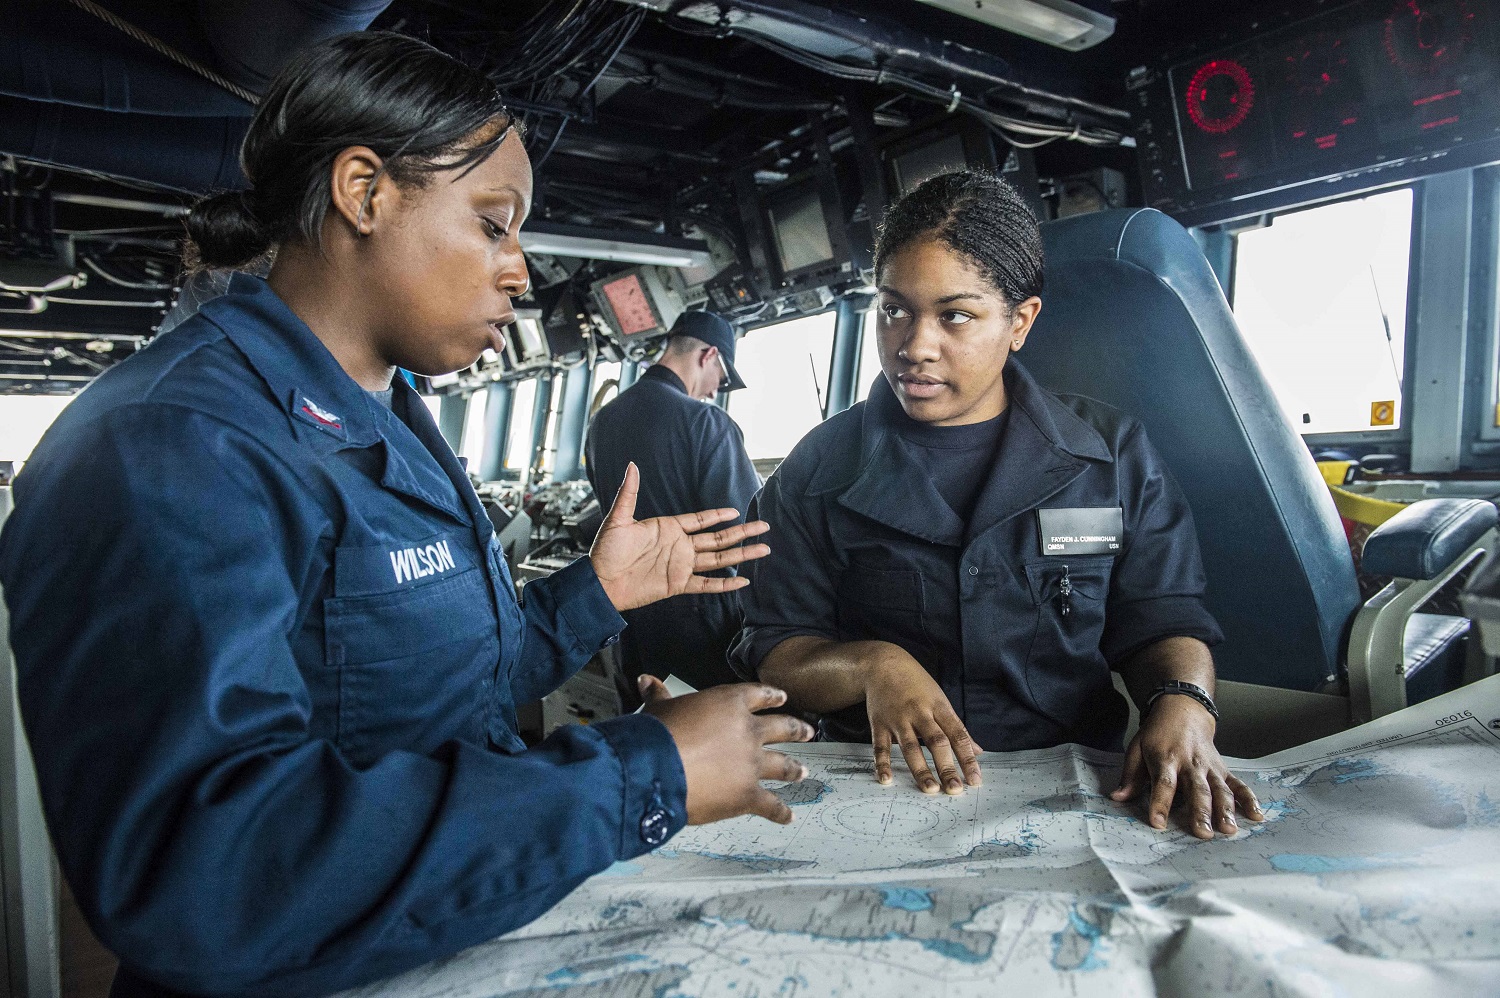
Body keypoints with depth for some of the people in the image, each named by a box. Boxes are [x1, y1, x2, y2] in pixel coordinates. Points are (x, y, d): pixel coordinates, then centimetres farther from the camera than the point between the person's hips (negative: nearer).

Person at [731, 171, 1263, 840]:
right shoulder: (820, 471, 6)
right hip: (880, 784, -1)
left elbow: (1161, 621, 10)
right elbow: (773, 654, 4)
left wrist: (1182, 707, -12)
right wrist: (872, 665, -16)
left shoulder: (1113, 454, 10)